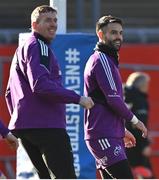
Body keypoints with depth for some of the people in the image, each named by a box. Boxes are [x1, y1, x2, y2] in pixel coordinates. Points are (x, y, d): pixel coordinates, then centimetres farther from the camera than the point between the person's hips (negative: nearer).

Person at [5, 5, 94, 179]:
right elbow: (41, 85, -22)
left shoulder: (22, 49, 25)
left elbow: (9, 93, 29)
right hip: (45, 125, -10)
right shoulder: (38, 47, -7)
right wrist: (77, 98, -18)